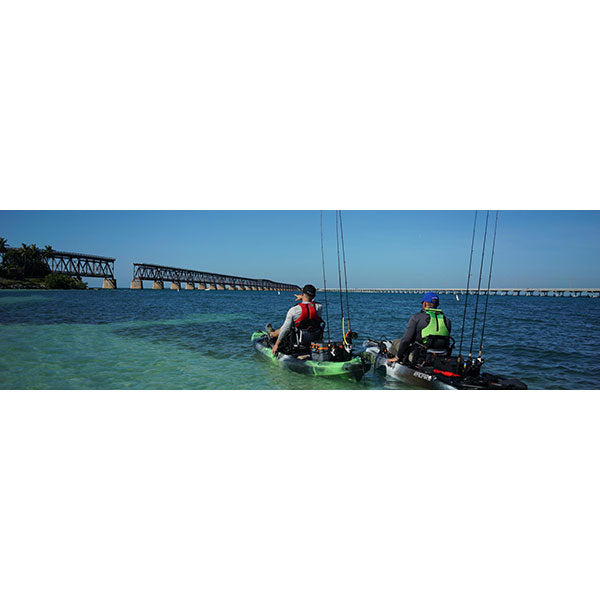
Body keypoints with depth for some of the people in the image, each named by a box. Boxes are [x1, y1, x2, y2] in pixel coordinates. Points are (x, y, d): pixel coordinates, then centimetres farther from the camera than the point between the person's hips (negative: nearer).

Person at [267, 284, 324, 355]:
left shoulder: (293, 310, -19)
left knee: (280, 331, 24)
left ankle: (271, 334, 58)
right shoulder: (319, 307, -10)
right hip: (316, 341, 4)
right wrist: (302, 298, 30)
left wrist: (276, 344, -5)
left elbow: (285, 329, -15)